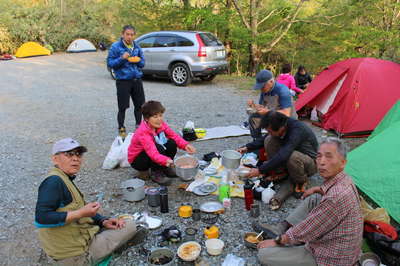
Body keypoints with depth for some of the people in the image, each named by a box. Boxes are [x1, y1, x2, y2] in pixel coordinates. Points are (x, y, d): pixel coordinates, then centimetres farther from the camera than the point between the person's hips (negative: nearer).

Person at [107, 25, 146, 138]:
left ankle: (139, 126, 28)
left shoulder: (137, 47, 9)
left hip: (137, 80, 5)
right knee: (122, 107, -1)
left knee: (140, 104, 10)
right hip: (123, 81, -4)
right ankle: (121, 129, 14)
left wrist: (138, 60, -7)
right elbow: (110, 63, -5)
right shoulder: (115, 47, -4)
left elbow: (142, 62, 16)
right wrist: (122, 58, -19)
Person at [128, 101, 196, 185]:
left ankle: (164, 167, 6)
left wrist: (185, 145, -26)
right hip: (136, 160, -7)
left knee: (172, 144, -13)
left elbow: (174, 136, -8)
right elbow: (153, 153, -45)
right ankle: (156, 173, -12)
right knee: (158, 148, -34)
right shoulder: (143, 133, -34)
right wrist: (166, 160, -62)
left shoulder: (160, 124, -12)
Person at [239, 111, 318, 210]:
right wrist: (247, 147, -6)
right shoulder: (280, 125, -13)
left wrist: (260, 170, -38)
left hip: (310, 162, -6)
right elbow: (263, 139, 6)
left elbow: (283, 156, -42)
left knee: (292, 156, -40)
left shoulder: (297, 130, -35)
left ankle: (301, 183, -9)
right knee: (269, 140, -14)